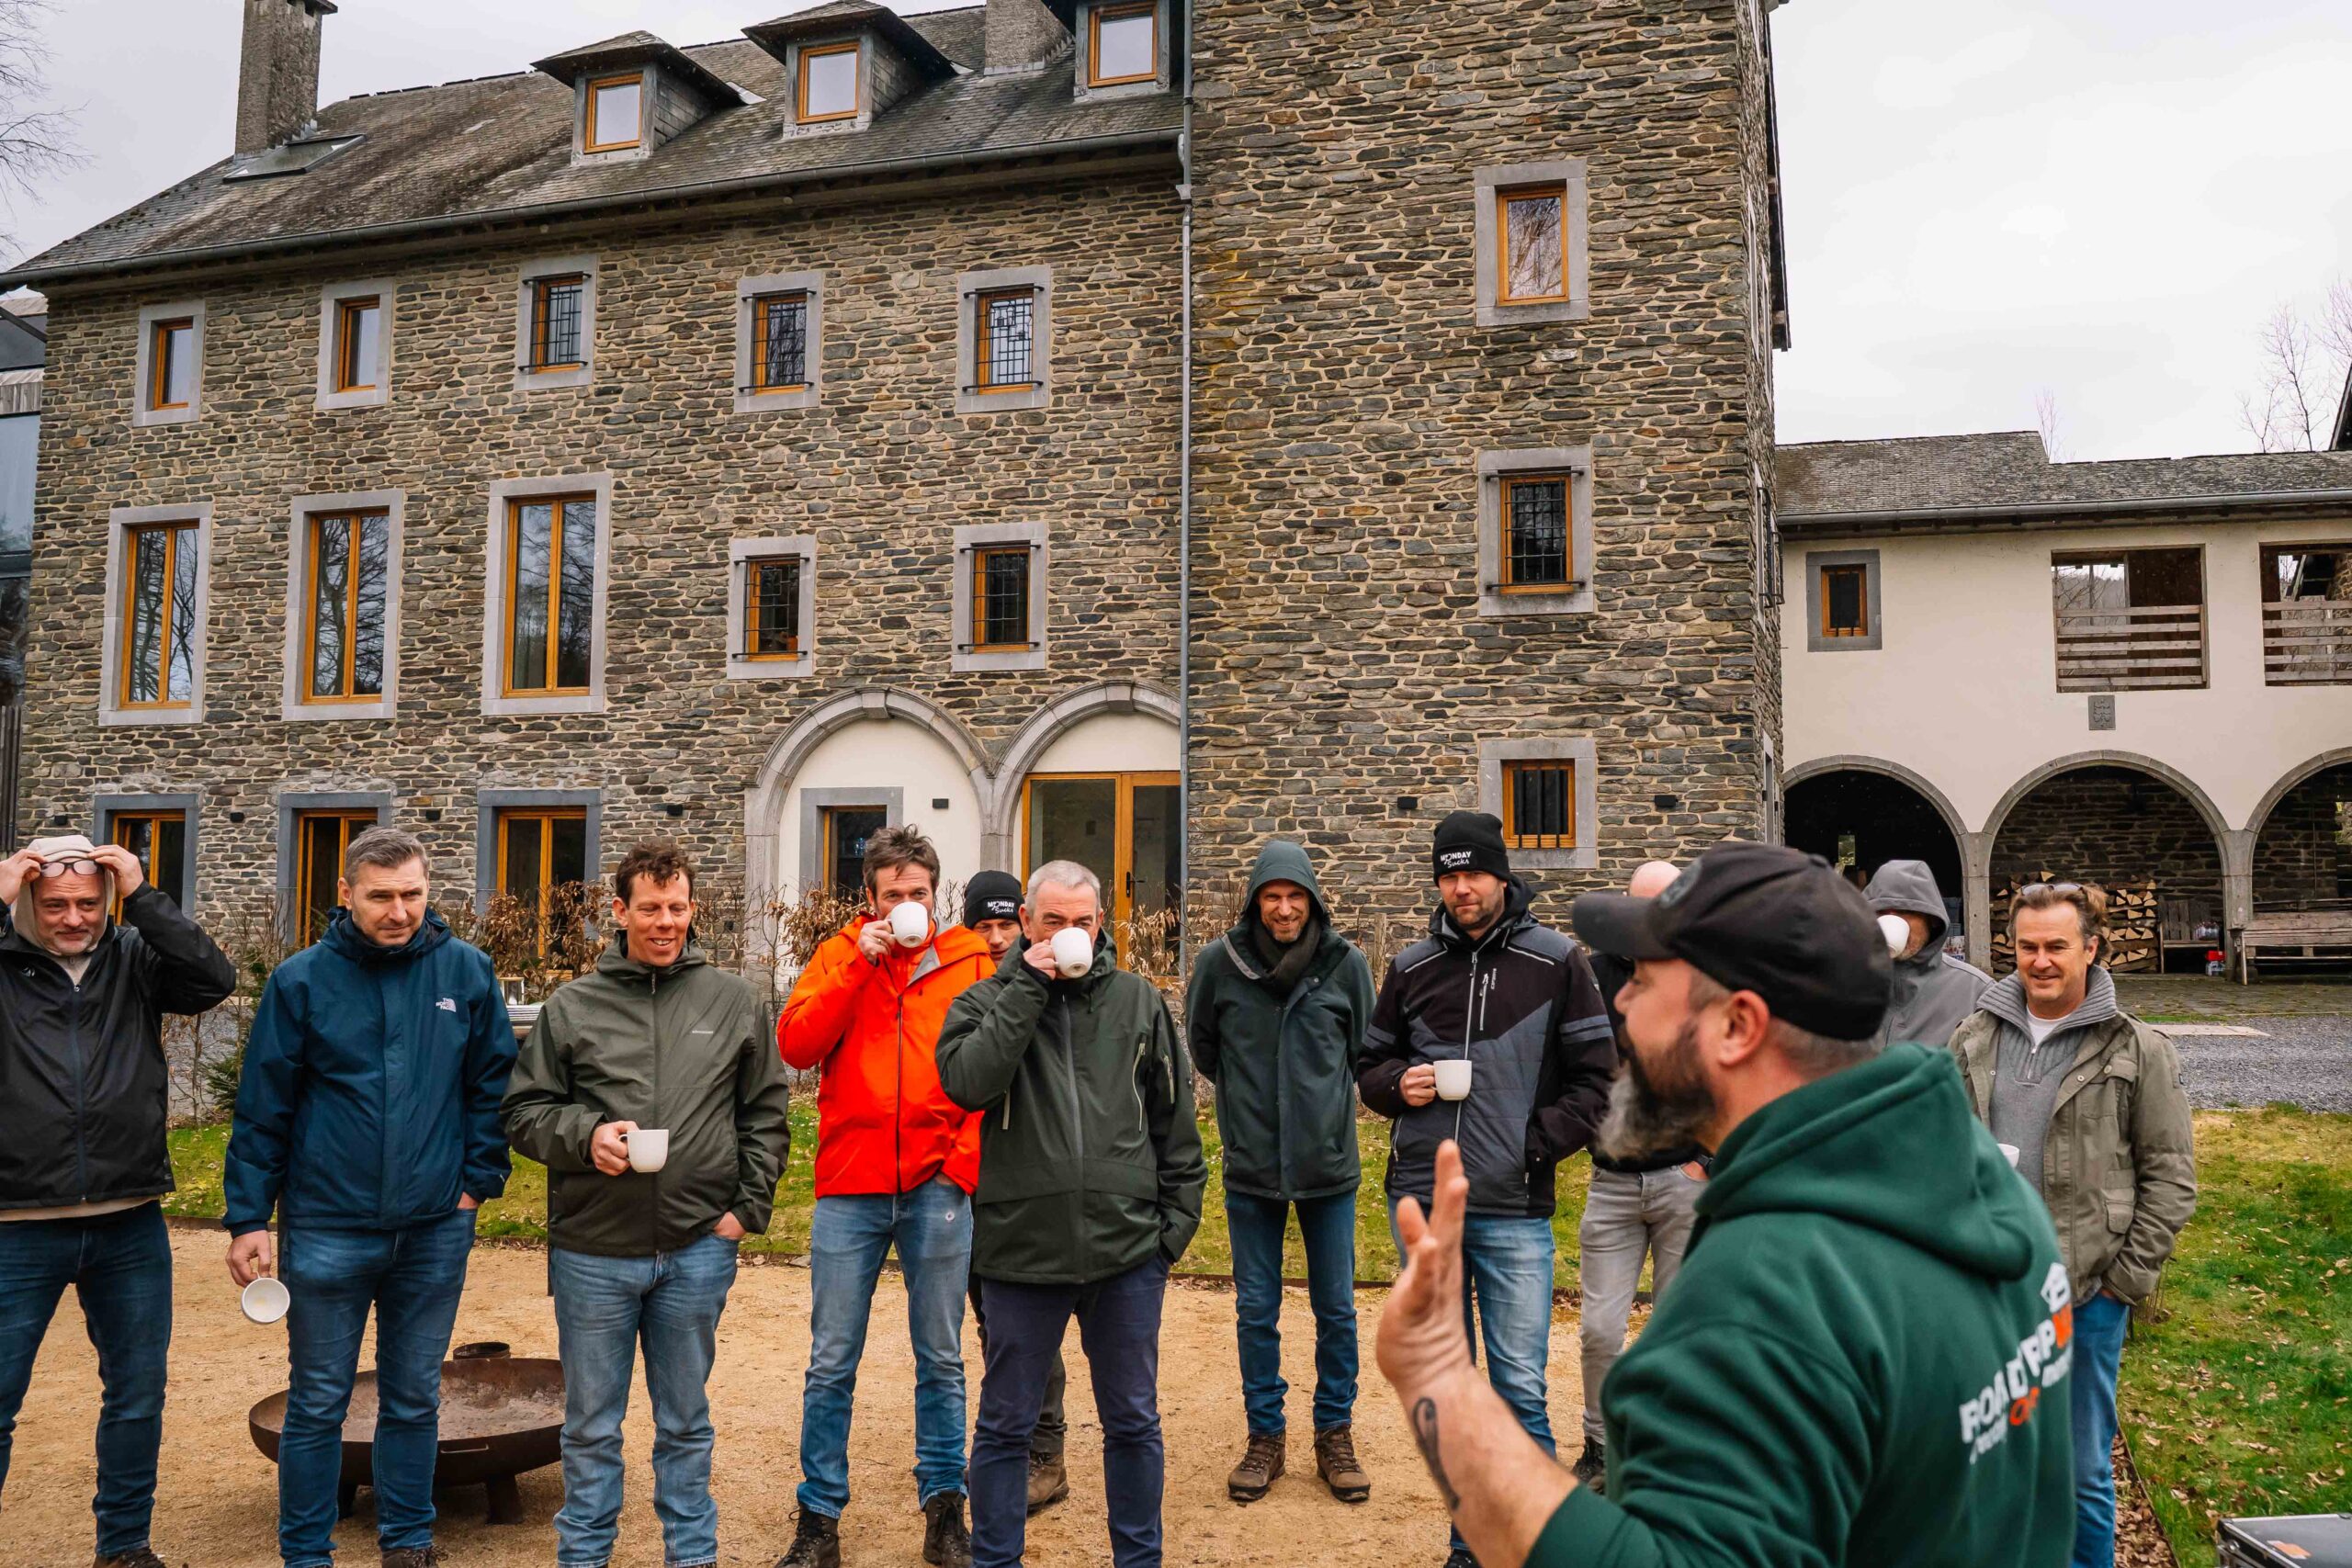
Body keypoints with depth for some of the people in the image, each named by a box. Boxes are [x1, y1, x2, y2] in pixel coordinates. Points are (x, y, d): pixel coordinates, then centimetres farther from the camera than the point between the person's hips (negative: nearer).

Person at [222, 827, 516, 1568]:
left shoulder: (467, 971, -1)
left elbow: (495, 1084, 5)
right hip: (327, 1229, -1)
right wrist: (247, 1218, -4)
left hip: (436, 1230, 2)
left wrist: (479, 1179, -2)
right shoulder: (301, 980, -5)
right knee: (317, 1405, 10)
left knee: (415, 1400, 14)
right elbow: (262, 1109, -2)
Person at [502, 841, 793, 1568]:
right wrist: (584, 1134, -16)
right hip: (593, 1250, 0)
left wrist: (749, 1207, 0)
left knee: (686, 1420, 15)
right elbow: (524, 1112, 3)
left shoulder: (732, 1002, 3)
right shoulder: (572, 1006, 1)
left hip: (698, 1249, 1)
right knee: (591, 1424, 12)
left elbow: (766, 1113, 7)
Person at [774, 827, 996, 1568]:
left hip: (939, 1191, 0)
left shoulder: (968, 959, 2)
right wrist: (858, 963, -13)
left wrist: (965, 1156, -10)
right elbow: (794, 1045, -8)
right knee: (831, 1364, 7)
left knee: (941, 1361, 11)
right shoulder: (840, 955, 5)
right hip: (850, 1187, 1)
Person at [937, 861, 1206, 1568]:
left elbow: (1175, 1120, 10)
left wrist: (1177, 1218, 6)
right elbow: (967, 1082, -19)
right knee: (1006, 1424, 10)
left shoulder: (1139, 1002, 5)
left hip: (1128, 1249, 2)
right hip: (1021, 1248, -1)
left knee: (1133, 1421, 13)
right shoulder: (987, 1001, 1)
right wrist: (1027, 987, -17)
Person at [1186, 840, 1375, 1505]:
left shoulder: (1346, 963, -8)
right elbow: (1201, 1044, 9)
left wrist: (1324, 1103, 10)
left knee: (1336, 1310, 9)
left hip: (1329, 1163, 0)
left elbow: (1364, 1051, 7)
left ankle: (1335, 1435, 25)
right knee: (1256, 1311, 9)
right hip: (1251, 1167, 0)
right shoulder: (1220, 961, -8)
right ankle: (1265, 1436, 24)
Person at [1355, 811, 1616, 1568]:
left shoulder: (1556, 963, -2)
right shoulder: (1410, 968, 7)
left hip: (1514, 1209, -3)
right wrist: (1399, 1084, -6)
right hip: (1423, 1203, 4)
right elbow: (1371, 1062, 16)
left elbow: (1594, 1078, 0)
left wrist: (1537, 1145, -10)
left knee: (1520, 1387, -1)